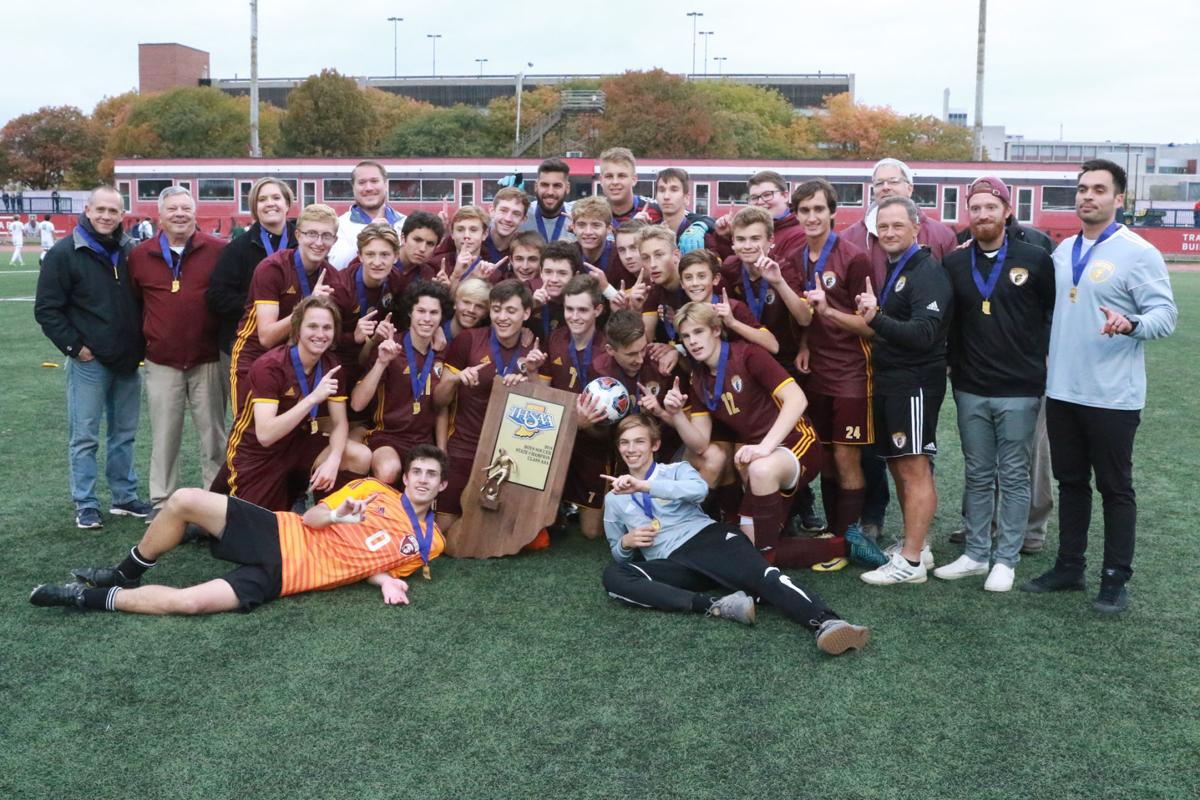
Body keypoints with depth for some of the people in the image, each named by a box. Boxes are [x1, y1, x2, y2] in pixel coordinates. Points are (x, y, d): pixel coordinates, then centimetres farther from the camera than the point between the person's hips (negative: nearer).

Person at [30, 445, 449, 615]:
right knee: (184, 500, -18)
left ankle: (94, 599, -4)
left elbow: (368, 564, 13)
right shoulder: (374, 490, 7)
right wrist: (333, 515, -16)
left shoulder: (428, 542, 3)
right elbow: (310, 517, 7)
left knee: (191, 602, -26)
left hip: (283, 576, -3)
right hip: (279, 534, 3)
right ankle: (127, 574, 8)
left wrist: (387, 581, -11)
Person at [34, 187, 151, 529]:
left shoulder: (129, 251, 8)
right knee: (84, 437, 1)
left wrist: (141, 344, 7)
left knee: (125, 433, 13)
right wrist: (74, 346, -12)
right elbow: (46, 309, -7)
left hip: (128, 361, 5)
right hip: (89, 361, -5)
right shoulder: (64, 253, -7)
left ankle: (125, 497, 23)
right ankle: (86, 505, 10)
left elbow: (142, 299, 17)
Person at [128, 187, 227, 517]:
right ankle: (161, 503, 18)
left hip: (208, 361, -1)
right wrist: (144, 340, 11)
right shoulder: (140, 255, 4)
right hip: (162, 363, 2)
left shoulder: (219, 250, -3)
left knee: (213, 434, 7)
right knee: (164, 436, 8)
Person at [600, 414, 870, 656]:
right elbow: (618, 554, 30)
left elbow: (699, 489, -10)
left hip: (710, 537, -2)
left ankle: (826, 623, -58)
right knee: (613, 576, -28)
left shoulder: (677, 470, 15)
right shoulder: (614, 499, 23)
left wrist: (644, 485, -14)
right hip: (674, 562, 2)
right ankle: (716, 605, -37)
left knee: (763, 576, -33)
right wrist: (626, 543, 5)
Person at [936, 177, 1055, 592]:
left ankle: (1006, 558, 14)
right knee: (977, 476, 11)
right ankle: (975, 554, 21)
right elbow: (947, 322, 13)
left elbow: (1057, 312, 3)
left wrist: (1041, 359, 2)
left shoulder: (1035, 258, -3)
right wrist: (954, 365, 7)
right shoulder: (954, 264, 6)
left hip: (1019, 390, -3)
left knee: (1014, 477, 4)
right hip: (970, 390, 3)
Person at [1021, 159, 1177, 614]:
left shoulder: (1138, 253, -10)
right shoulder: (1064, 251, 10)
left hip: (1112, 396, -6)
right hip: (1062, 389, 6)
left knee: (1115, 488, 4)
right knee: (1070, 482, 15)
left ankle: (1115, 580, 14)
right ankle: (1069, 567, 27)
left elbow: (1166, 313, -15)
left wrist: (1131, 324, -33)